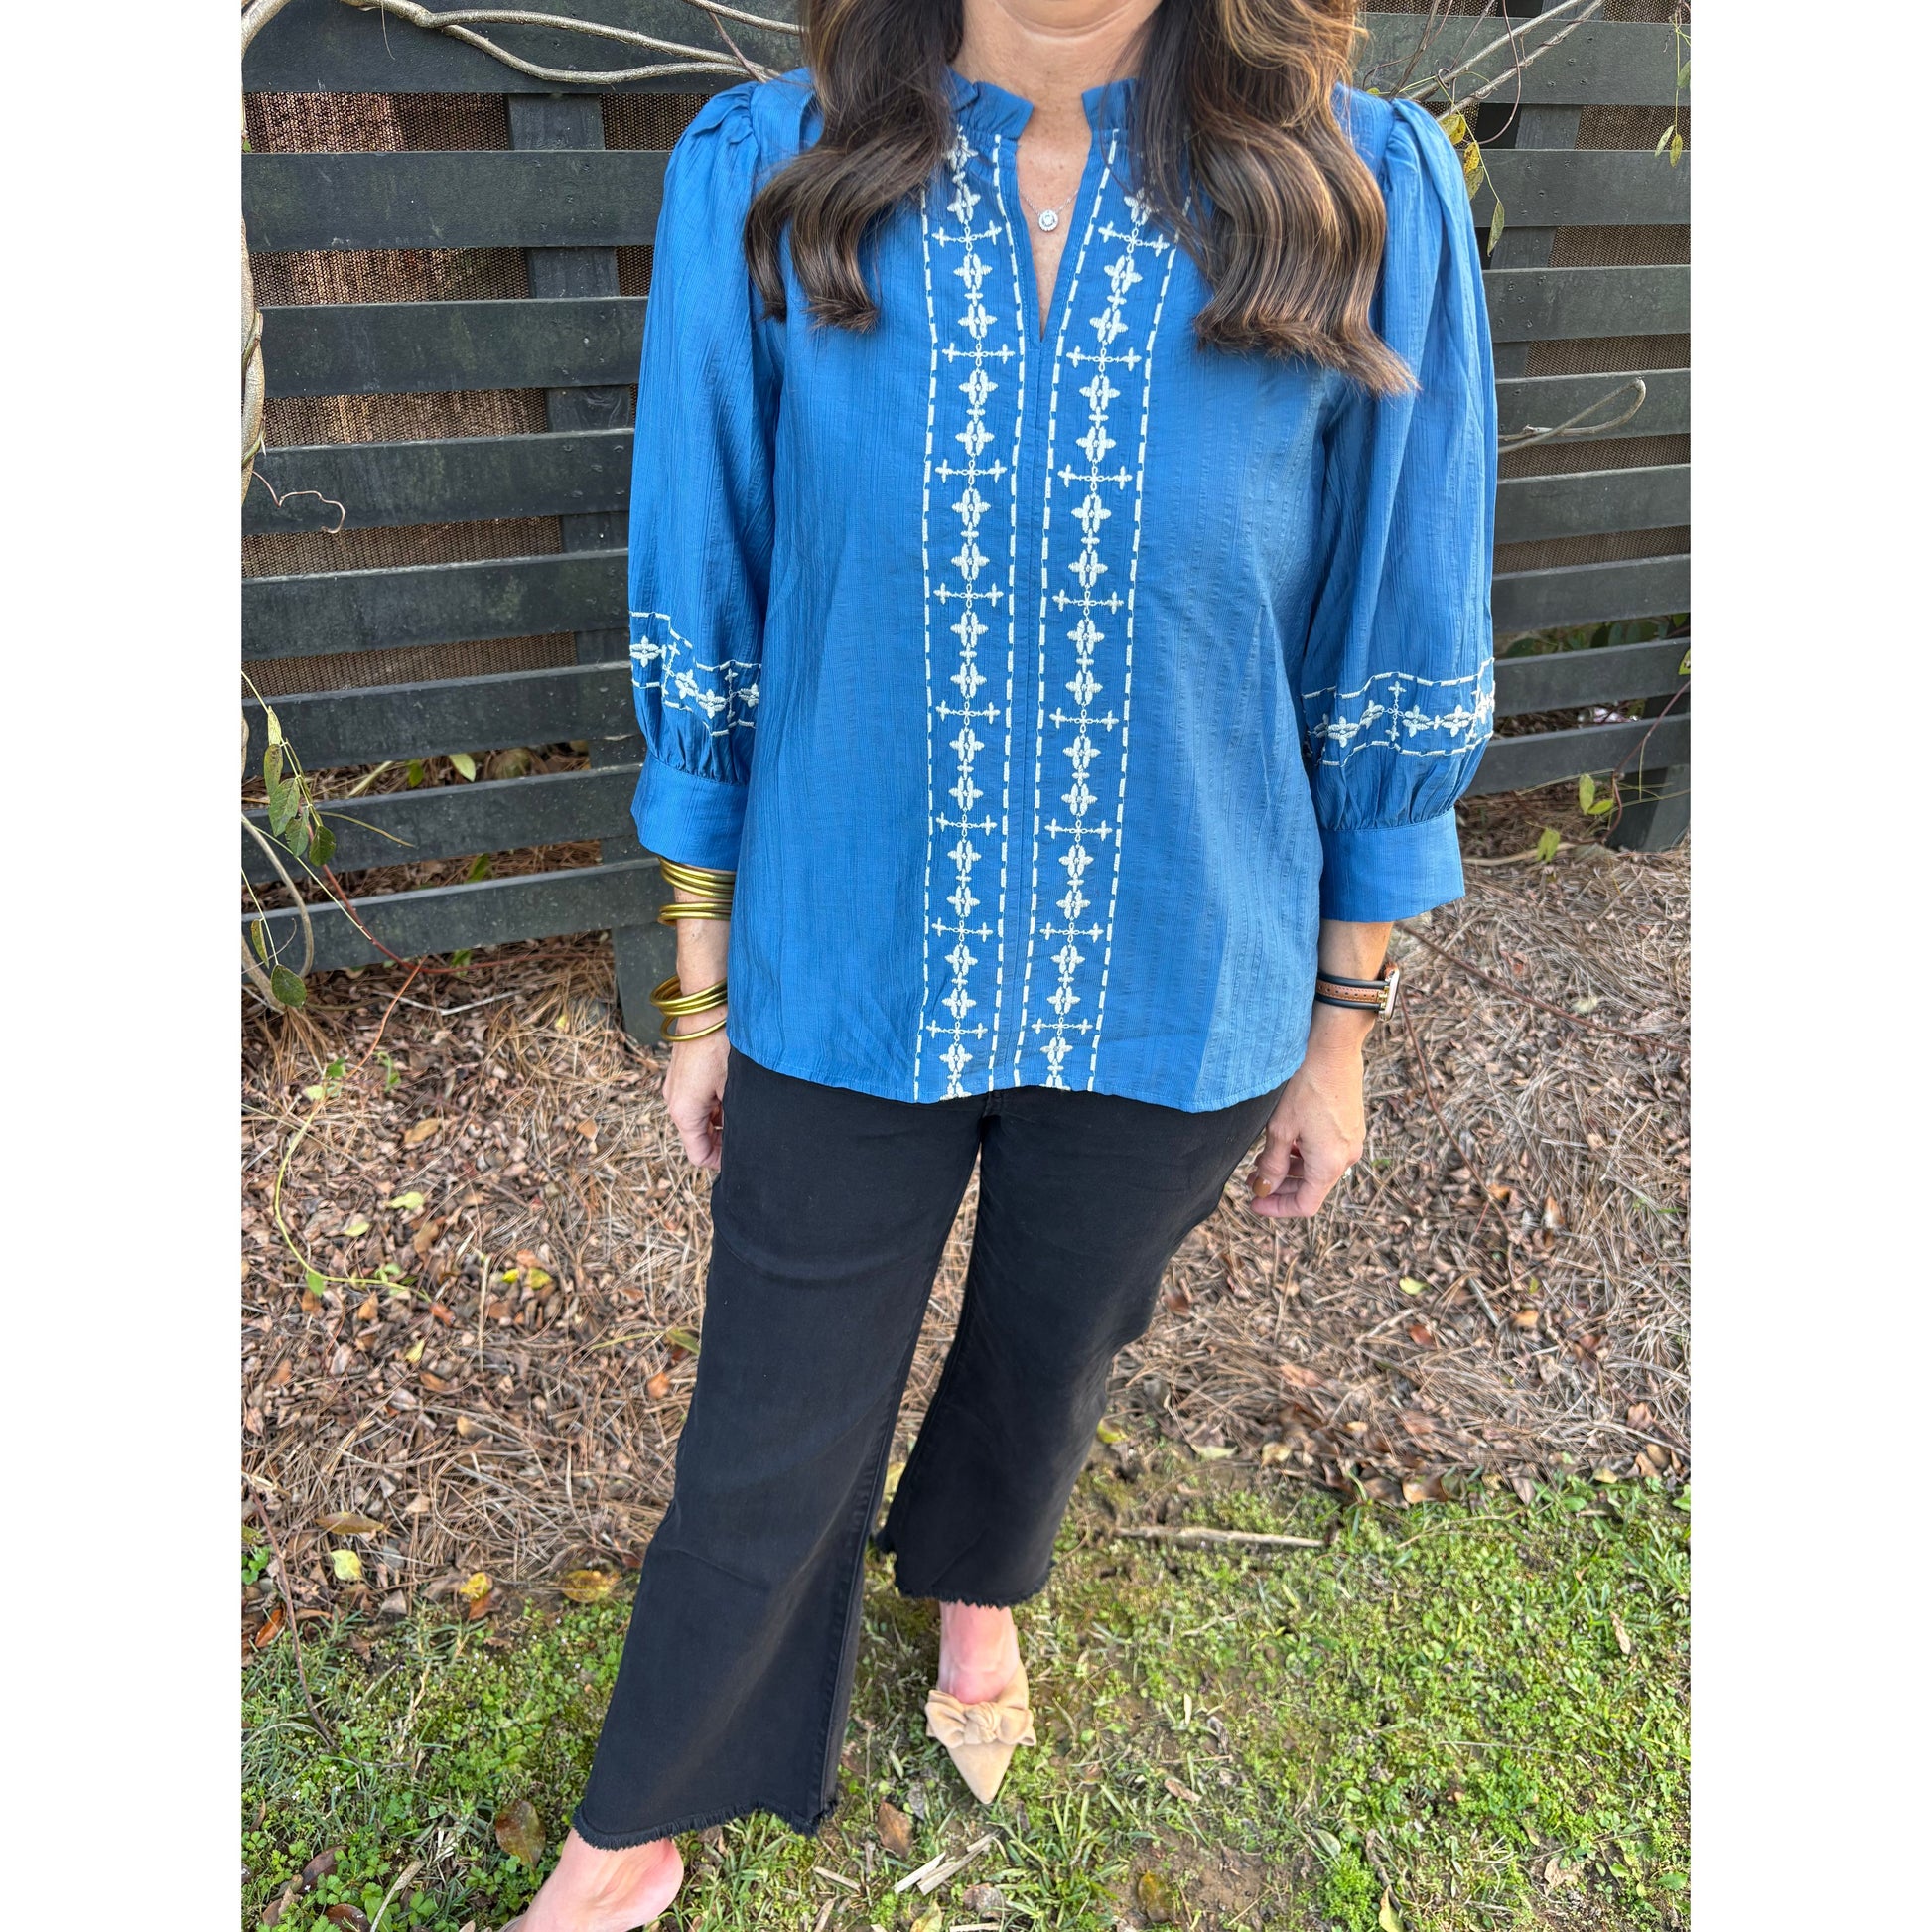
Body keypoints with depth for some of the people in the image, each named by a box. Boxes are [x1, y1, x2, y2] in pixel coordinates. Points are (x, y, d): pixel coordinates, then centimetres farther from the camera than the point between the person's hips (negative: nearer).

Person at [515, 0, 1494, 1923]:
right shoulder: (760, 179, -8)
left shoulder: (1368, 195, -9)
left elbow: (1389, 675, -2)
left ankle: (974, 1581, 64)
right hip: (846, 989, 0)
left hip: (1174, 1004, 1)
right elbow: (706, 635, -1)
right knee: (770, 1447, 15)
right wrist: (703, 995, 4)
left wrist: (1341, 1026, 4)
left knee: (1049, 1353, 26)